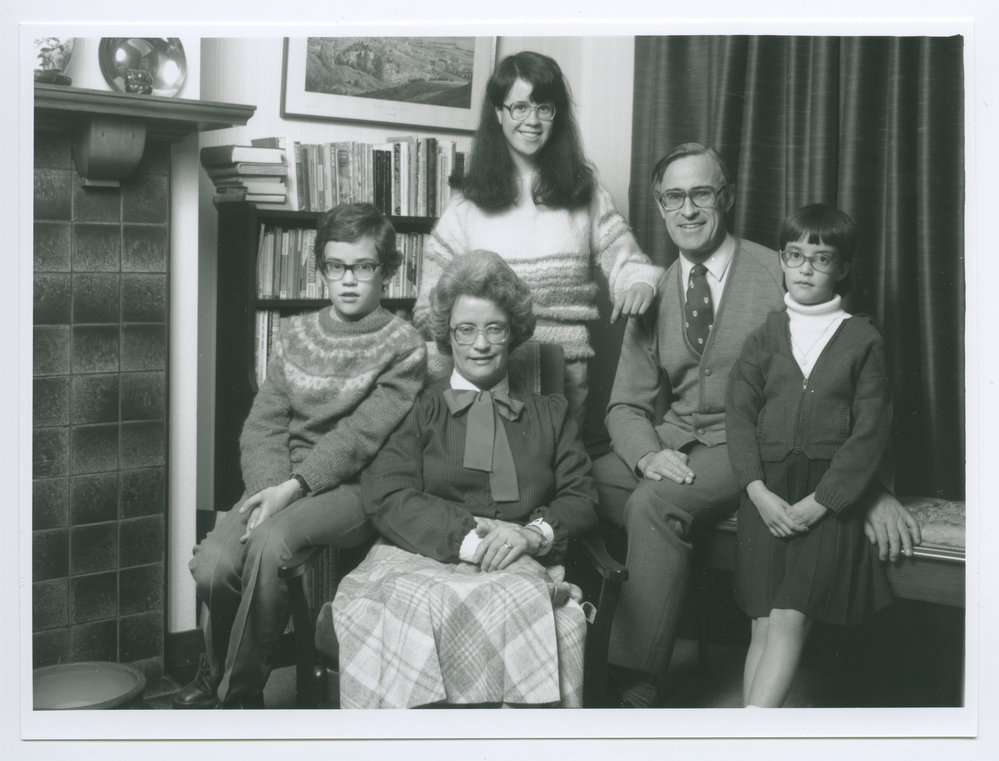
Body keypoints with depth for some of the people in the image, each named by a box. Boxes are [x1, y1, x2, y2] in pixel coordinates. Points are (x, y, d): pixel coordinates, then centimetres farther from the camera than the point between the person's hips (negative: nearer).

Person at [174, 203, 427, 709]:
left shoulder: (404, 348, -2)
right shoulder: (295, 334, 13)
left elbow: (359, 435, -12)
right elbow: (263, 424, 6)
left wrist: (294, 487, -21)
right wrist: (271, 488, -12)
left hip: (355, 485, -4)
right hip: (283, 481, 4)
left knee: (270, 540, -33)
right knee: (213, 564, -23)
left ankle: (238, 691, -12)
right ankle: (214, 672, 8)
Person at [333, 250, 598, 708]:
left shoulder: (550, 414, 26)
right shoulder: (420, 408, 17)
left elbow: (580, 498, 16)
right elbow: (386, 496, 2)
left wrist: (533, 533, -7)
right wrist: (469, 535, -13)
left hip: (519, 567, 1)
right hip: (420, 558, -1)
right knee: (427, 607, -39)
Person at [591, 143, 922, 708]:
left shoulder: (779, 275, -8)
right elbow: (627, 404, 6)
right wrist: (649, 454, -18)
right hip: (672, 440, 5)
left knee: (655, 503, -30)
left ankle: (638, 684, -20)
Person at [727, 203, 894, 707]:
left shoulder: (864, 341, 6)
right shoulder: (765, 336, 14)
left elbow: (870, 433, -1)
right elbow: (739, 414, 5)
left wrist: (818, 503, -10)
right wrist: (758, 491, -10)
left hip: (828, 495, -2)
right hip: (767, 490, 2)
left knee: (789, 620, -15)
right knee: (763, 627, -5)